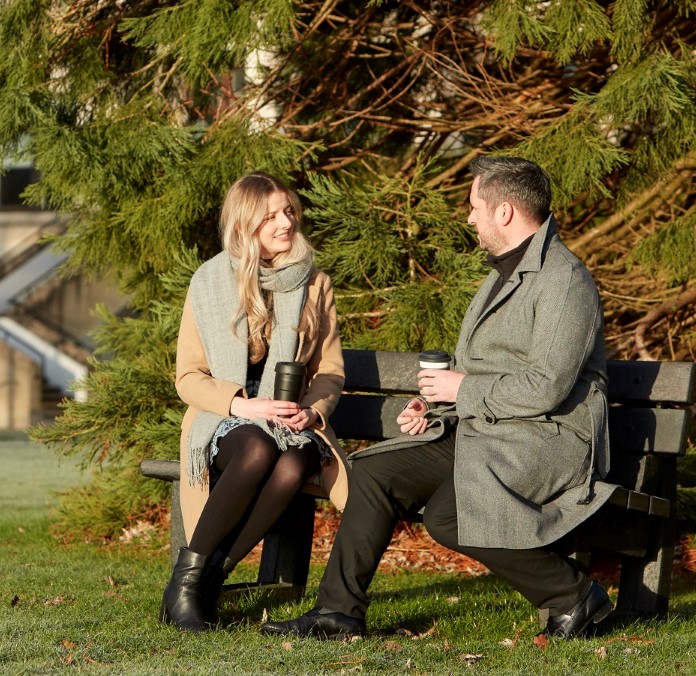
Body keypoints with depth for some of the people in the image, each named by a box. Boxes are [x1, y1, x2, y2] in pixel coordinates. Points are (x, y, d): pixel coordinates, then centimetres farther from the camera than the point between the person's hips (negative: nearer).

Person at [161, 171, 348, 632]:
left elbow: (331, 371, 11)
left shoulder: (316, 285, 9)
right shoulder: (210, 283, 2)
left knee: (292, 466, -36)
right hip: (225, 419, -2)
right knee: (256, 451, -38)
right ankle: (187, 574, -26)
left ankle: (213, 576, -26)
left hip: (293, 423, 2)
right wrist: (241, 404, -17)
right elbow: (189, 377, 1)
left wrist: (312, 410, -12)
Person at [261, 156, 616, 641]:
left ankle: (575, 596, -13)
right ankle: (339, 610, 3)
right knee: (373, 471, 0)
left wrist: (464, 389, -11)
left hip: (549, 438, -10)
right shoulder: (504, 273, 21)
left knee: (447, 514, -30)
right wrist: (435, 406, 9)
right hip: (481, 432, 10)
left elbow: (546, 387, -22)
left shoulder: (563, 280, -13)